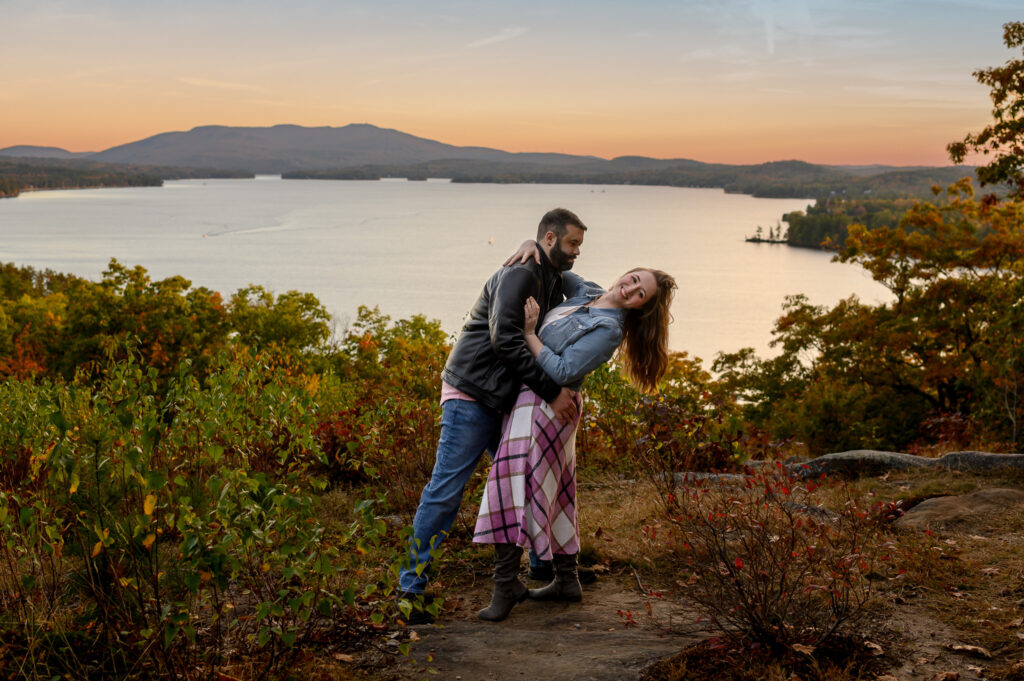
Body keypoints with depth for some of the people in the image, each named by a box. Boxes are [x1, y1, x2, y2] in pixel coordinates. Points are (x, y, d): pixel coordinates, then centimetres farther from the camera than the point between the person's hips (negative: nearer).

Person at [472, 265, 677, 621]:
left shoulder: (609, 329, -17)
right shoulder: (586, 292, 8)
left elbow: (562, 371, -21)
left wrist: (529, 334, -19)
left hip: (544, 402, -9)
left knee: (514, 479, -15)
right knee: (551, 491, 14)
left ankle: (506, 584, -13)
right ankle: (566, 580, 22)